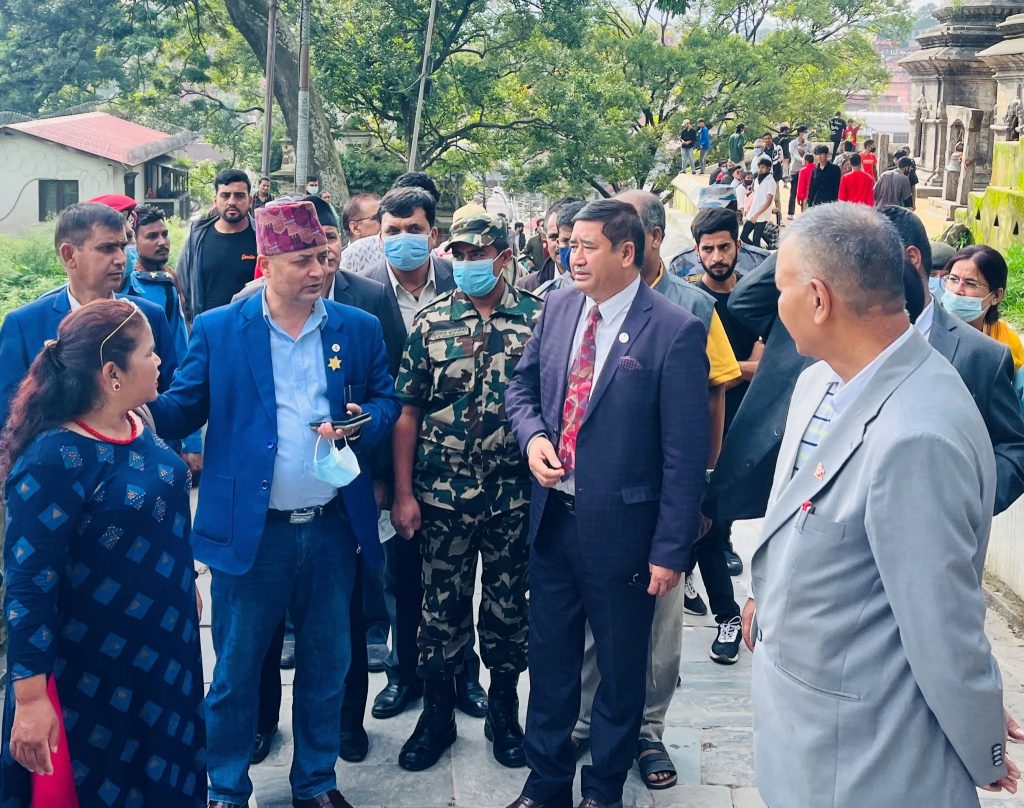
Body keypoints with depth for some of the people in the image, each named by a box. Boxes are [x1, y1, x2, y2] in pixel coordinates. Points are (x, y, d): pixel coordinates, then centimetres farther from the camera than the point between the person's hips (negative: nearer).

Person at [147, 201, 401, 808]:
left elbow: (387, 400, 9)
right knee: (236, 668, 9)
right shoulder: (217, 330, -2)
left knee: (326, 665, 15)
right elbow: (185, 407, -2)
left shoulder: (359, 328, 4)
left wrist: (362, 421, -13)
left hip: (333, 528, 2)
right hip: (251, 528, -2)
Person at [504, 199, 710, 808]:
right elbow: (523, 385, 15)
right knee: (550, 660, 18)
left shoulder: (675, 332, -16)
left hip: (620, 528, -5)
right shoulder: (559, 307, 2)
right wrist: (533, 435, -7)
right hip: (553, 518, 5)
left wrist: (670, 549, -14)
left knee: (621, 669, 14)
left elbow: (686, 454, -15)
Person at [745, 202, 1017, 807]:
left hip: (860, 757, -8)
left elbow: (945, 628, -23)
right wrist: (767, 598, 25)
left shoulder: (915, 437, -31)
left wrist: (986, 759, -11)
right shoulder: (820, 381, -2)